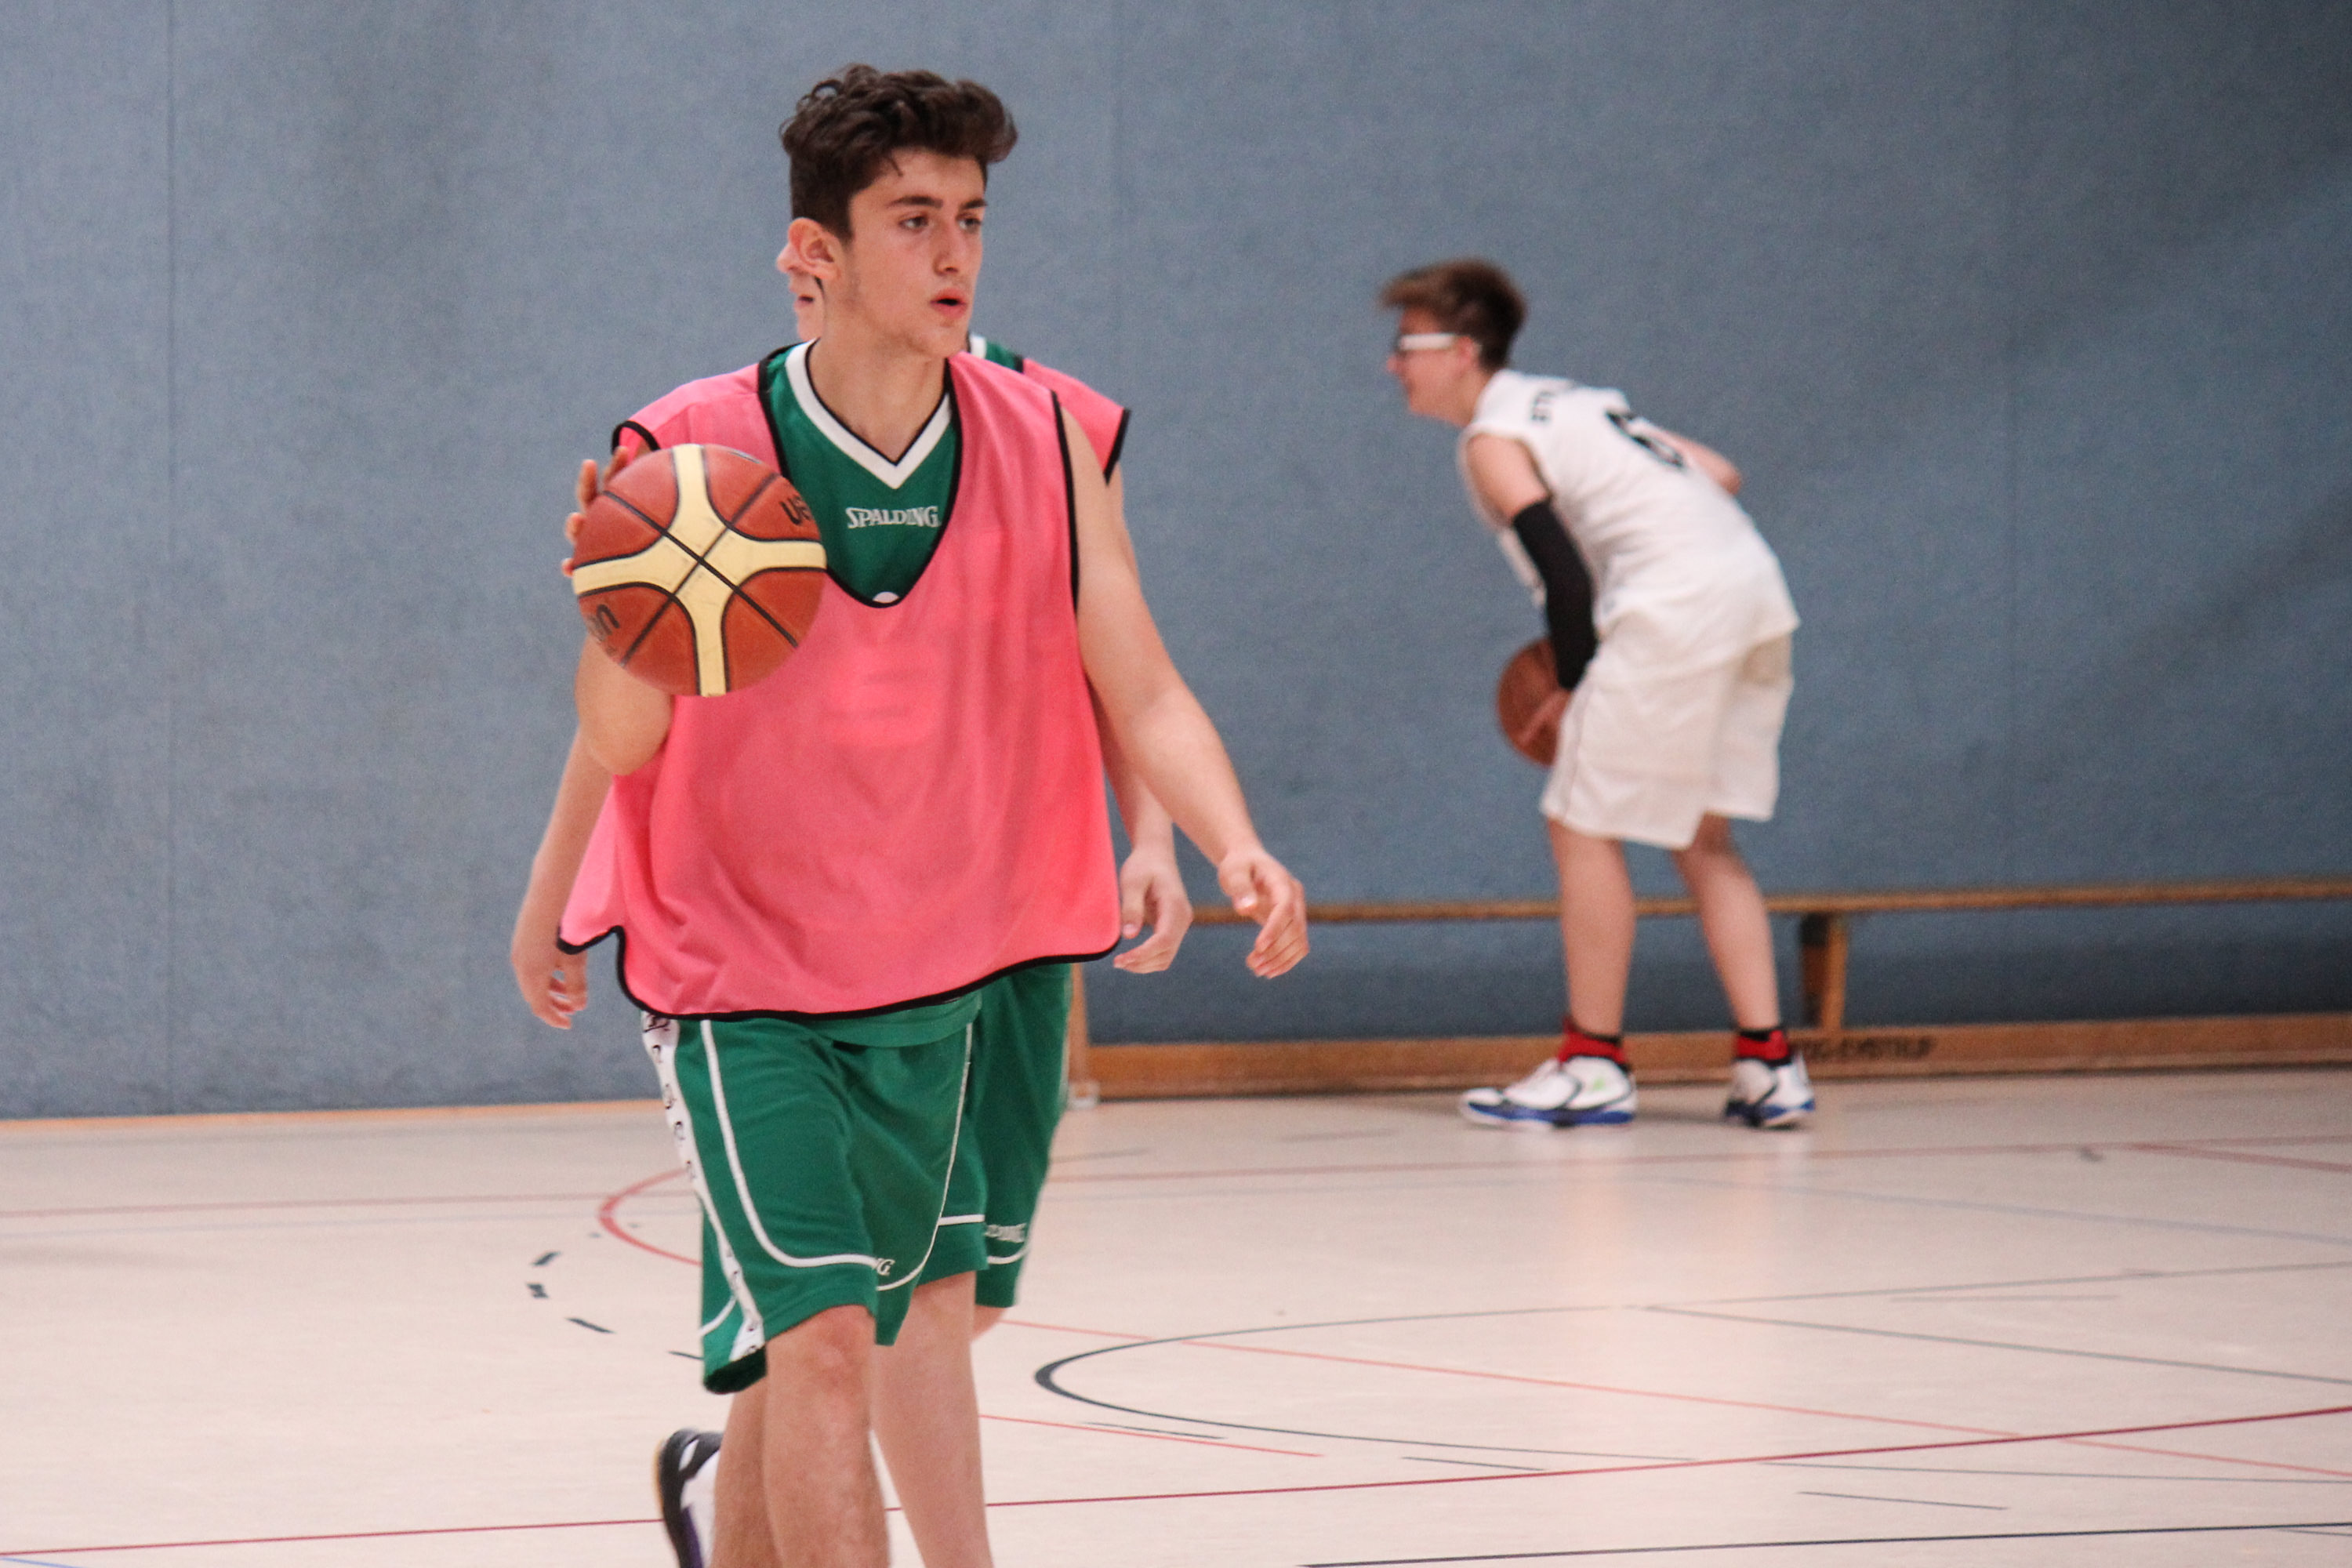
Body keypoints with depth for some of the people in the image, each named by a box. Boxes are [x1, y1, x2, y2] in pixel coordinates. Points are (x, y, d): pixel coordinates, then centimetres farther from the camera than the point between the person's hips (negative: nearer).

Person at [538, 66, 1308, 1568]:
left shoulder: (1046, 446, -4)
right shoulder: (695, 456, -14)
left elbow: (1144, 696, -3)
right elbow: (619, 745, -10)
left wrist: (1238, 847, -21)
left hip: (931, 976, 4)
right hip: (739, 976, -4)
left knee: (806, 1352, 16)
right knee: (824, 1341, -19)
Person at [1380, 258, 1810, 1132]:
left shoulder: (1492, 441, -1)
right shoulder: (1571, 405, 25)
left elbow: (1565, 574, -13)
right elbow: (1722, 477, 21)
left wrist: (1573, 687, -1)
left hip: (1675, 603, -9)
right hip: (1755, 583, 9)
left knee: (1584, 825, 1)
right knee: (1702, 839, 15)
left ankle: (1595, 1065, 3)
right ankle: (1767, 1065, 7)